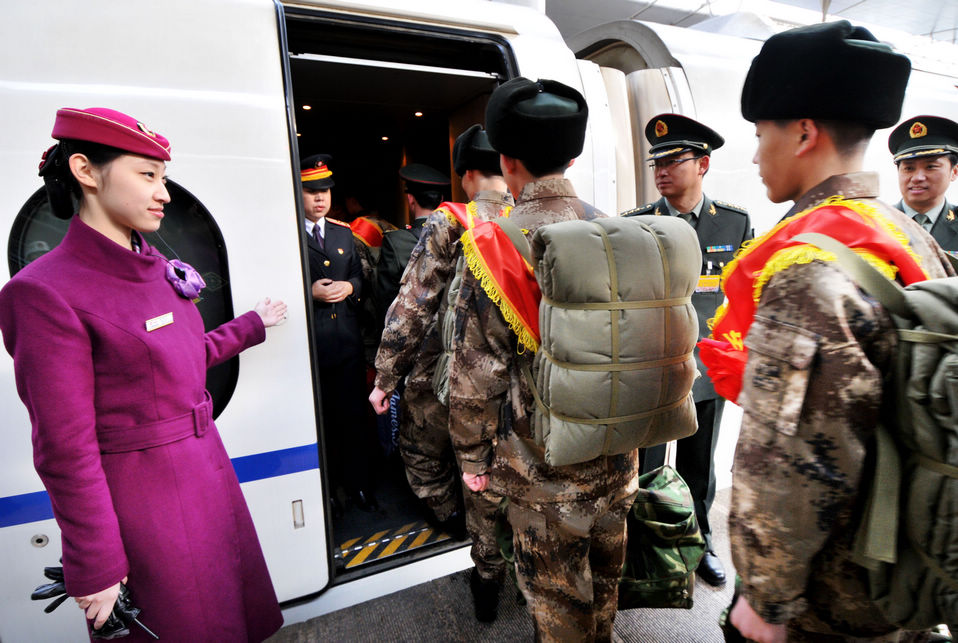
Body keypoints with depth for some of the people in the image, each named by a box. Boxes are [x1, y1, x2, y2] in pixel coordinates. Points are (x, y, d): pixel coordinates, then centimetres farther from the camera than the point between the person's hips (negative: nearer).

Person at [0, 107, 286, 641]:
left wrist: (253, 324, 25)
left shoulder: (154, 266, 3)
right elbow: (66, 451, -19)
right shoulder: (45, 292, -20)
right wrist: (95, 571, -13)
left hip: (207, 471, 7)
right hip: (142, 501, -7)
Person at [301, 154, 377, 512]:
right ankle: (326, 490, 25)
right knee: (319, 421, 7)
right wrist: (310, 292, -18)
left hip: (347, 340, 4)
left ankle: (358, 485, 26)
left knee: (354, 415, 10)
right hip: (309, 343, -4)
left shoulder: (344, 233, 14)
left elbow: (360, 277, 16)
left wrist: (349, 287, -5)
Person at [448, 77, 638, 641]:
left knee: (557, 593, 16)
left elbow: (478, 371, -16)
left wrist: (473, 456, -2)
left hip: (542, 461, -6)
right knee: (605, 568, 28)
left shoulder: (496, 246, -18)